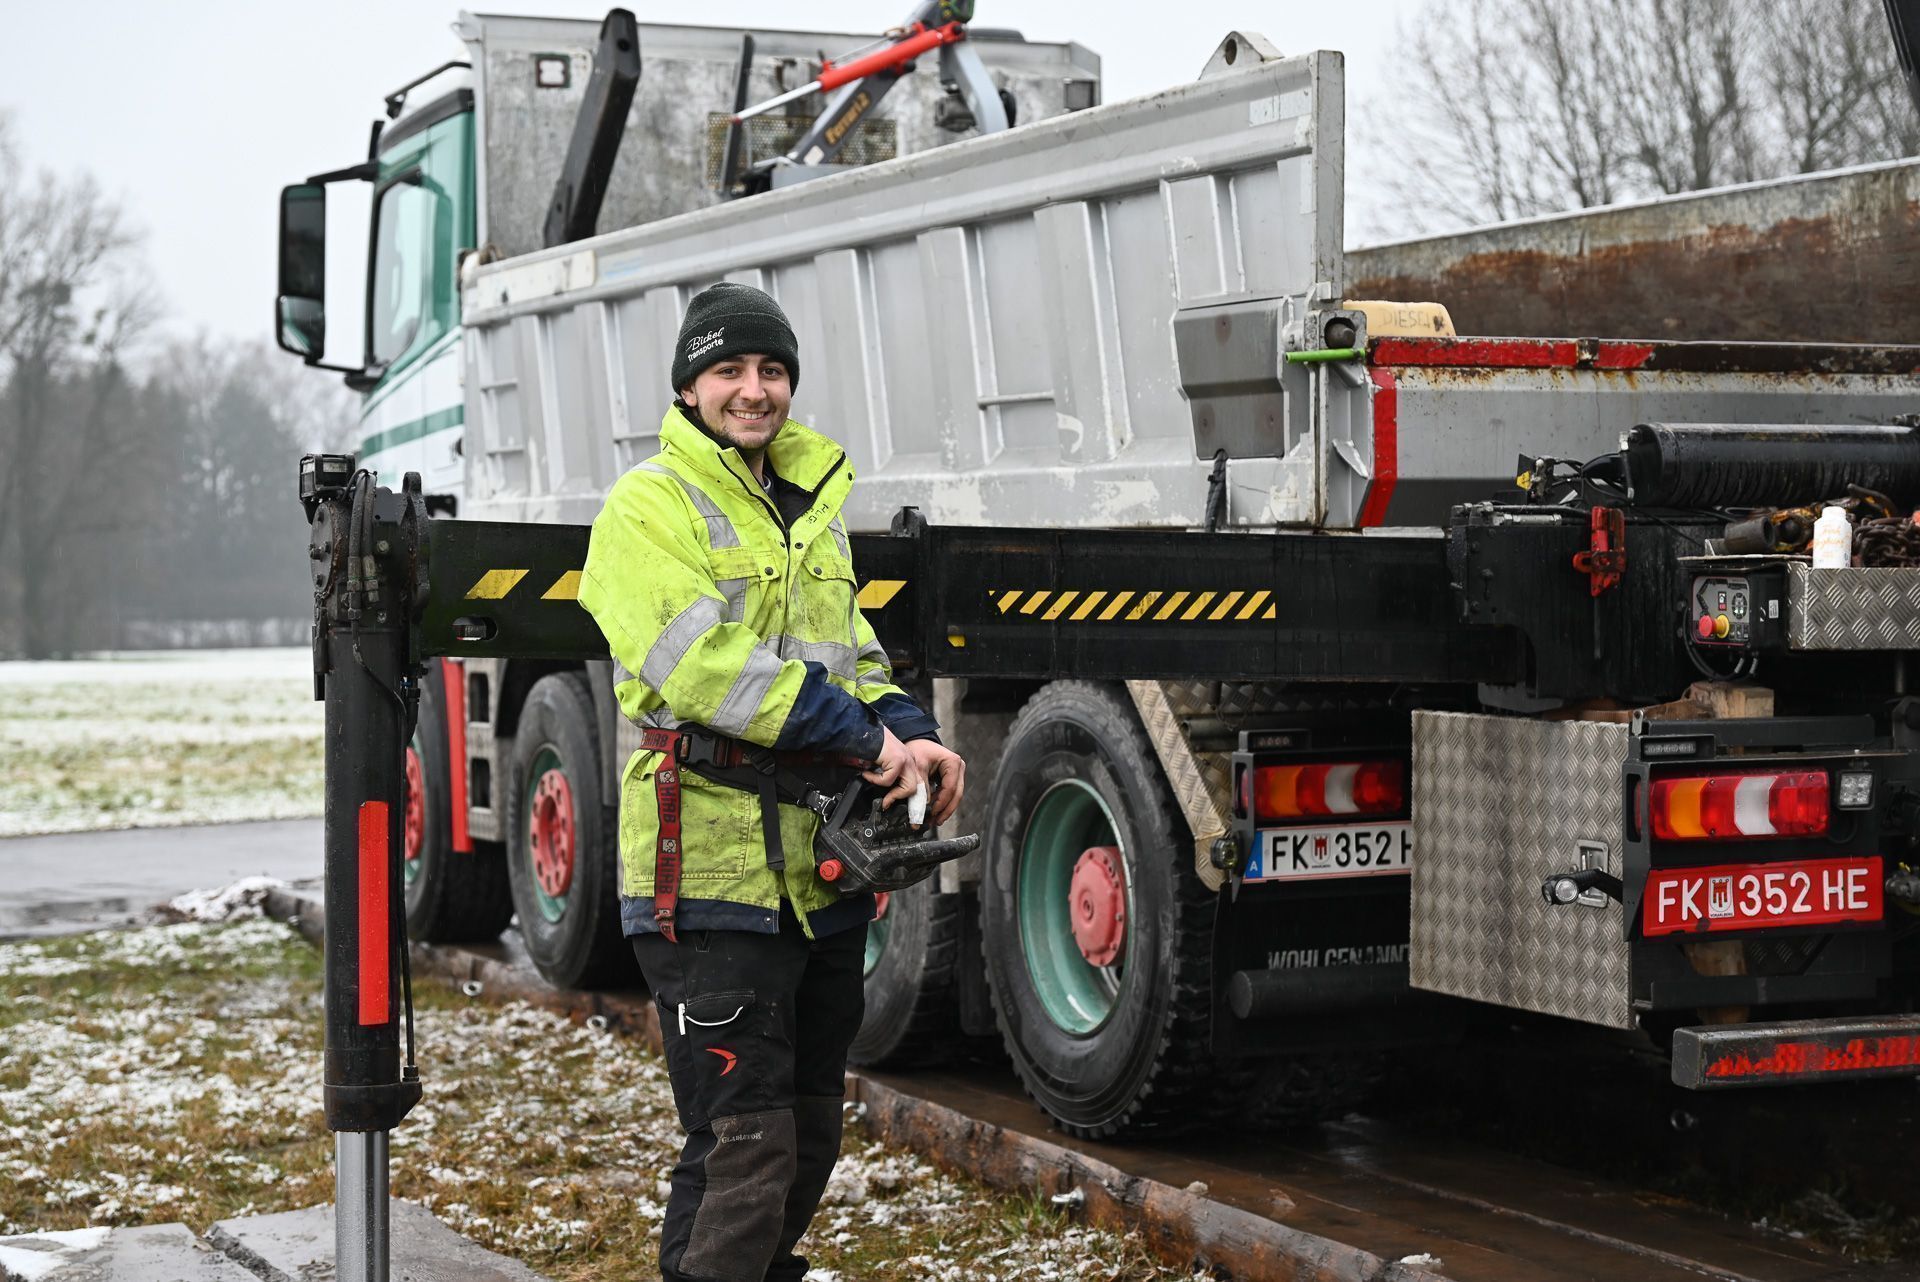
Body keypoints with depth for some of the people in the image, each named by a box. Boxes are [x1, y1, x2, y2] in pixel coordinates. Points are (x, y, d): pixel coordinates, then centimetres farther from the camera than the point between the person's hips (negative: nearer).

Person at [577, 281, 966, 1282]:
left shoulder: (811, 508, 19)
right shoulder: (650, 506, -7)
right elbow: (706, 664, -19)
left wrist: (911, 733, -2)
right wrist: (867, 741, -20)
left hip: (823, 871, 8)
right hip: (712, 870, -8)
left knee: (811, 1132, 17)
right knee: (745, 1147, -10)